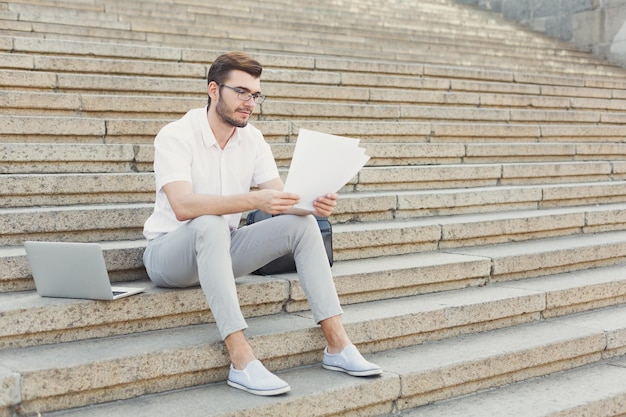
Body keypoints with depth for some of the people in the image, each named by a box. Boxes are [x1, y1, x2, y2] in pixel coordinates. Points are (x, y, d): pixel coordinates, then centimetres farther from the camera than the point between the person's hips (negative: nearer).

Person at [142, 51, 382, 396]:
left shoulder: (252, 140, 2)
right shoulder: (176, 136, -17)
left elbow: (282, 200, -4)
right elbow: (183, 206, -33)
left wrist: (313, 204, -28)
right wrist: (255, 200, -44)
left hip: (220, 250, 6)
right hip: (168, 252, -6)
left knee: (302, 224, -11)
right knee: (210, 225, -39)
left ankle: (337, 345, -13)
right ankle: (241, 362, -41)